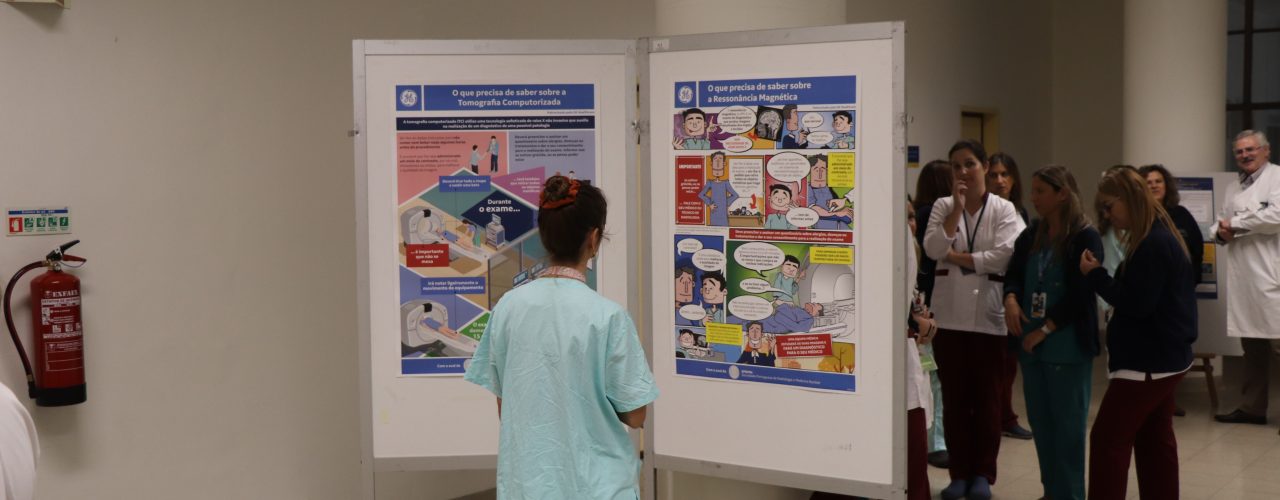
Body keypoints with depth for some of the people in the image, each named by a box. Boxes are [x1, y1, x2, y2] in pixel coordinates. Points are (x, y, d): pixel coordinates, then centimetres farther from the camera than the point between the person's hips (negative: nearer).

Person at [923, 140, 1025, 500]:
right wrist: (957, 207, -10)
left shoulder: (1003, 209, -1)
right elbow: (933, 249, -9)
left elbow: (1006, 255, -14)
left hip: (989, 315, -2)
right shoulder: (943, 206, 6)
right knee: (954, 398, 7)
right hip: (950, 314, 2)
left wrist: (957, 257, -9)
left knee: (987, 398, 6)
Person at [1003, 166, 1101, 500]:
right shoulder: (1030, 236, 10)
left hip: (1068, 346, -7)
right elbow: (1014, 274, 10)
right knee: (1040, 421, 14)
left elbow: (1080, 295, -15)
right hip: (1030, 344, 7)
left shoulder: (1085, 238, -10)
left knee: (1068, 424, 2)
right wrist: (1010, 299, -12)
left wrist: (1044, 330, -15)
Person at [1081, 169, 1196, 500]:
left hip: (1147, 360, -11)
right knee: (1155, 440, 15)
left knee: (1108, 439, -8)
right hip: (1162, 357, 11)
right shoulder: (1160, 238, 12)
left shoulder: (1153, 244, -20)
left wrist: (1095, 275, -13)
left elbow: (1135, 304, -22)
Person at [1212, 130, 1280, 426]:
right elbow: (1219, 225, 22)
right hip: (1242, 279, 8)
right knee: (1252, 347, 14)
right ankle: (1252, 408, 21)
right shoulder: (1234, 188, 21)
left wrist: (1235, 224, -8)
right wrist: (1220, 232, -2)